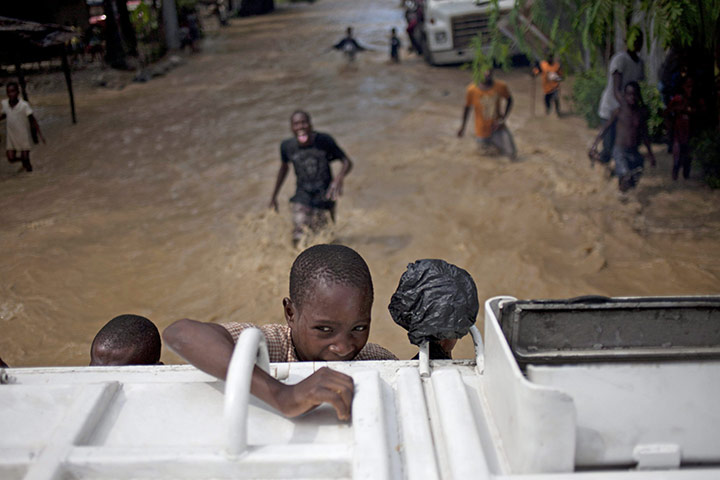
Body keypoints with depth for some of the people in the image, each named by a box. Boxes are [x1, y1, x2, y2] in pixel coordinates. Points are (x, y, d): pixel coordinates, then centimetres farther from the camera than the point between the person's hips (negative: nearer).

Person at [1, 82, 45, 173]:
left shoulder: (24, 105, -18)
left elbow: (32, 120, -11)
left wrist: (40, 134, -12)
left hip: (24, 137, -4)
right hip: (11, 137, 4)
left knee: (25, 159, 1)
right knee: (11, 159, 1)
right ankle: (23, 159, 32)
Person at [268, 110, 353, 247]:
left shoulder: (324, 140, -14)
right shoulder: (287, 146, -9)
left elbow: (347, 162, -10)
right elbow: (284, 168, 12)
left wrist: (340, 178, -32)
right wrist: (274, 195, 16)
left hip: (324, 196, 0)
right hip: (302, 195, 0)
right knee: (300, 240, -10)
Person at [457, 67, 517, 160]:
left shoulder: (501, 86, -17)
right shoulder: (472, 90, -20)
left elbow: (509, 100, 2)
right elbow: (467, 107, -3)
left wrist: (503, 117, -10)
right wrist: (463, 126, 6)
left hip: (498, 127, 0)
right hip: (483, 130, 0)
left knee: (513, 155, -5)